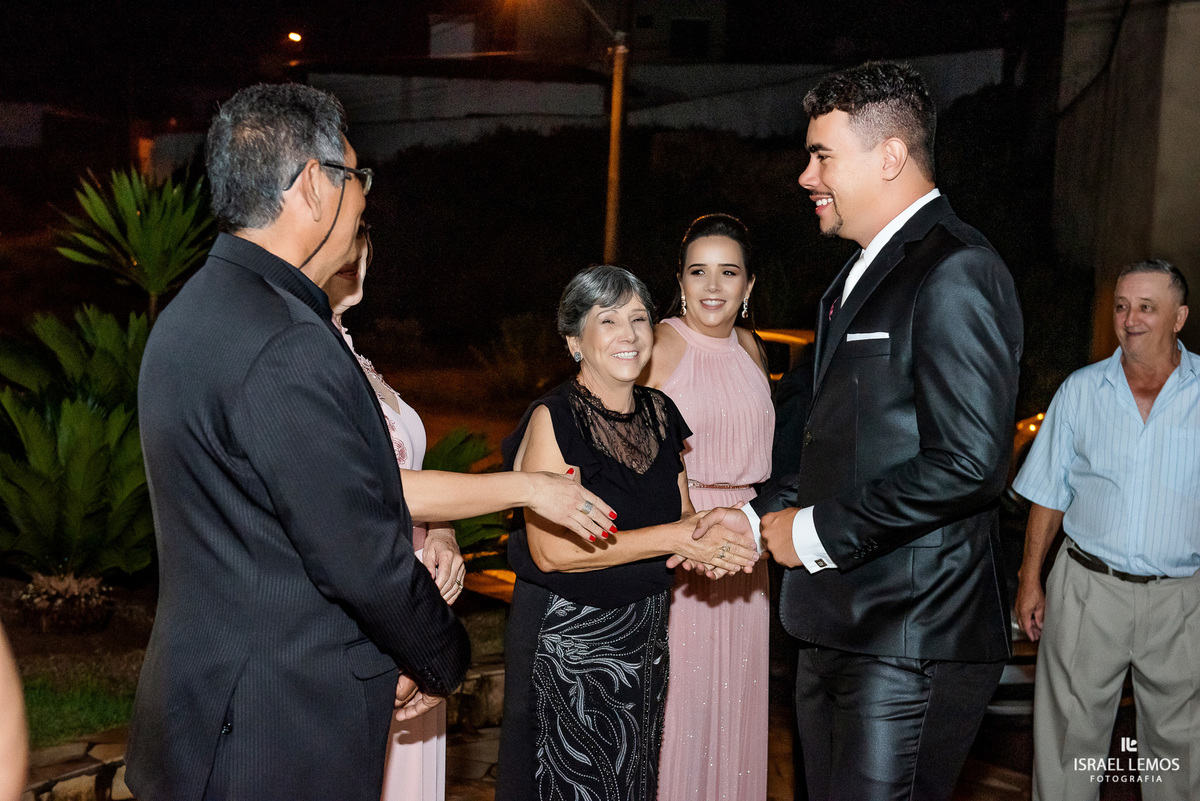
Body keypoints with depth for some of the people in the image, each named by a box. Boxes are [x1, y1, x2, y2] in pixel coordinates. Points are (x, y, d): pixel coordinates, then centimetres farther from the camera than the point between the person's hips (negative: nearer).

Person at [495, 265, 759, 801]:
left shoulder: (659, 412, 4)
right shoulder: (552, 419, -16)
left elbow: (680, 510, 14)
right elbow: (550, 550, -22)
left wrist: (709, 539, -11)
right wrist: (673, 538, -24)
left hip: (645, 632, 7)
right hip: (566, 632, -6)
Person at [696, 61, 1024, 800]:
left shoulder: (956, 272, -14)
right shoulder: (861, 275, 18)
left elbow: (970, 461, -23)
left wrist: (818, 531, -16)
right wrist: (760, 516, 12)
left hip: (913, 641, -9)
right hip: (839, 629, 10)